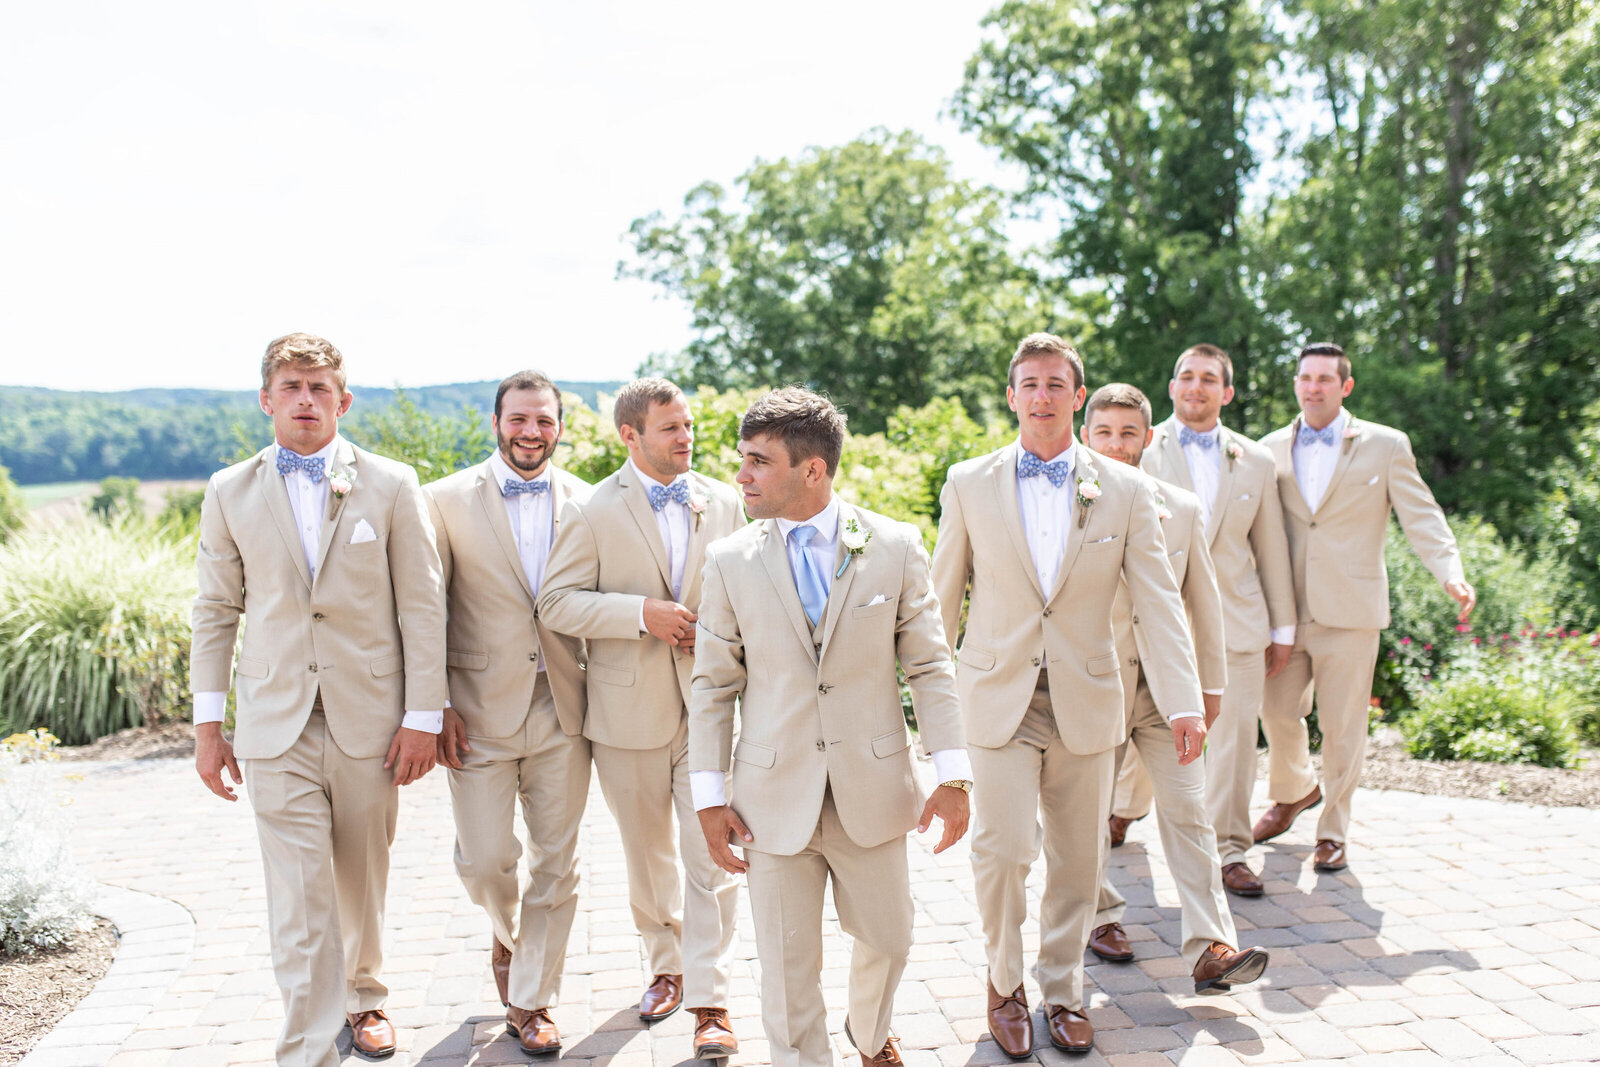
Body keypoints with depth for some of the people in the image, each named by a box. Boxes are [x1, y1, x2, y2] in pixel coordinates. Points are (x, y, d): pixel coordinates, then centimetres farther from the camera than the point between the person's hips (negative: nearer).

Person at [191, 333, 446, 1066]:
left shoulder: (391, 486, 1)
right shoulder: (230, 493, 6)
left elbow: (422, 607, -1)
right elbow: (216, 612, 9)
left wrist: (423, 717, -5)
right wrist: (207, 722, 4)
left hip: (369, 720, 0)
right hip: (276, 727, 0)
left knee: (362, 881, 15)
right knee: (299, 902, -4)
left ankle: (363, 997, 39)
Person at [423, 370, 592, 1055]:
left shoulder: (586, 504, 4)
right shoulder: (447, 501, -2)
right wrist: (436, 706, -7)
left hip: (563, 710, 2)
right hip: (481, 711, -2)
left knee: (556, 865, 8)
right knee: (485, 860, 1)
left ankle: (530, 1002, 25)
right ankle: (507, 935, 37)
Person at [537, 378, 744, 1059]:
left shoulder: (724, 504, 6)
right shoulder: (592, 511, -4)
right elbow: (556, 603, -9)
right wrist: (643, 612, -20)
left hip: (708, 703, 1)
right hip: (630, 709, -1)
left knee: (711, 855, -4)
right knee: (647, 856, 15)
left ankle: (710, 1002, 4)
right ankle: (666, 966, 37)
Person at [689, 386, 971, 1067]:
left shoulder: (895, 547, -3)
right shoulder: (729, 562, -2)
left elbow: (929, 665, 0)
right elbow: (713, 686, 2)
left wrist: (952, 774, -5)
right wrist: (710, 796, -2)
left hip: (873, 788, 1)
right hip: (774, 798, 0)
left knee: (886, 939, 18)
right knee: (787, 966, 7)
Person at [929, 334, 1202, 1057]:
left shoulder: (1126, 491, 2)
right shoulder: (969, 484, 2)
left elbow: (1159, 602, -2)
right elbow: (942, 596, 7)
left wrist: (1184, 701, -11)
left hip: (1086, 700, 1)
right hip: (999, 698, -1)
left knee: (1077, 859, 9)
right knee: (1003, 847, -10)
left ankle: (1063, 991, 31)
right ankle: (1005, 984, 16)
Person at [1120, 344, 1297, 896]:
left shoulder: (1256, 462, 10)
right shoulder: (1142, 451, 2)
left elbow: (1271, 550, 13)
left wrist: (1283, 628, 13)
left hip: (1236, 622, 2)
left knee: (1234, 739, 1)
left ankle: (1228, 851, 14)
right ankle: (1126, 805, 38)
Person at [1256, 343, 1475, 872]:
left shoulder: (1386, 445, 1)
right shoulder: (1271, 449, 9)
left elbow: (1421, 516, -4)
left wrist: (1451, 572, -20)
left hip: (1350, 611, -2)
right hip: (1284, 610, 3)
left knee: (1342, 725, 3)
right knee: (1278, 711, 9)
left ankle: (1332, 831, 20)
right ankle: (1294, 791, 39)